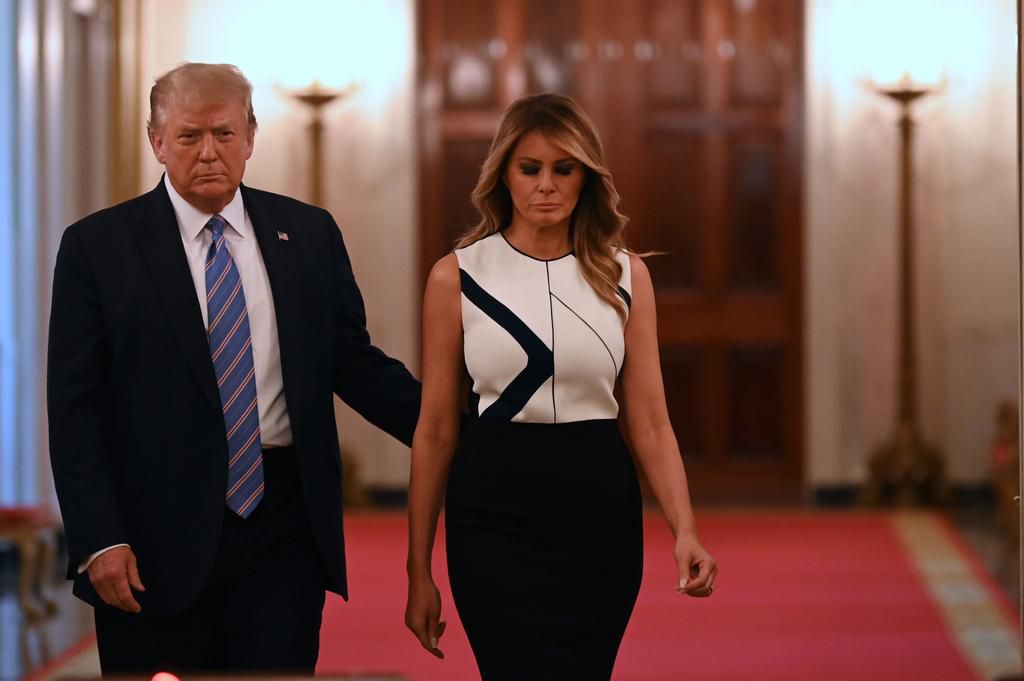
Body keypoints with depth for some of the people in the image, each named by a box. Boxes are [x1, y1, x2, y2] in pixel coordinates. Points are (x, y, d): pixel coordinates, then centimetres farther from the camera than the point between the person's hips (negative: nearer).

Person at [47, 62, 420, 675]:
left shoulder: (309, 234, 9)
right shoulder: (99, 246, 0)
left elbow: (354, 362, 11)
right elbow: (75, 407, -3)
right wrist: (98, 540, -12)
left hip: (283, 526, 2)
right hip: (156, 535, -2)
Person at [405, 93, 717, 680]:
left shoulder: (624, 275, 4)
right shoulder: (457, 278, 0)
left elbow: (650, 423, 1)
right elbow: (436, 430, 2)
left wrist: (685, 532, -14)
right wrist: (419, 569, 3)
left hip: (601, 515, 2)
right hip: (496, 515, -2)